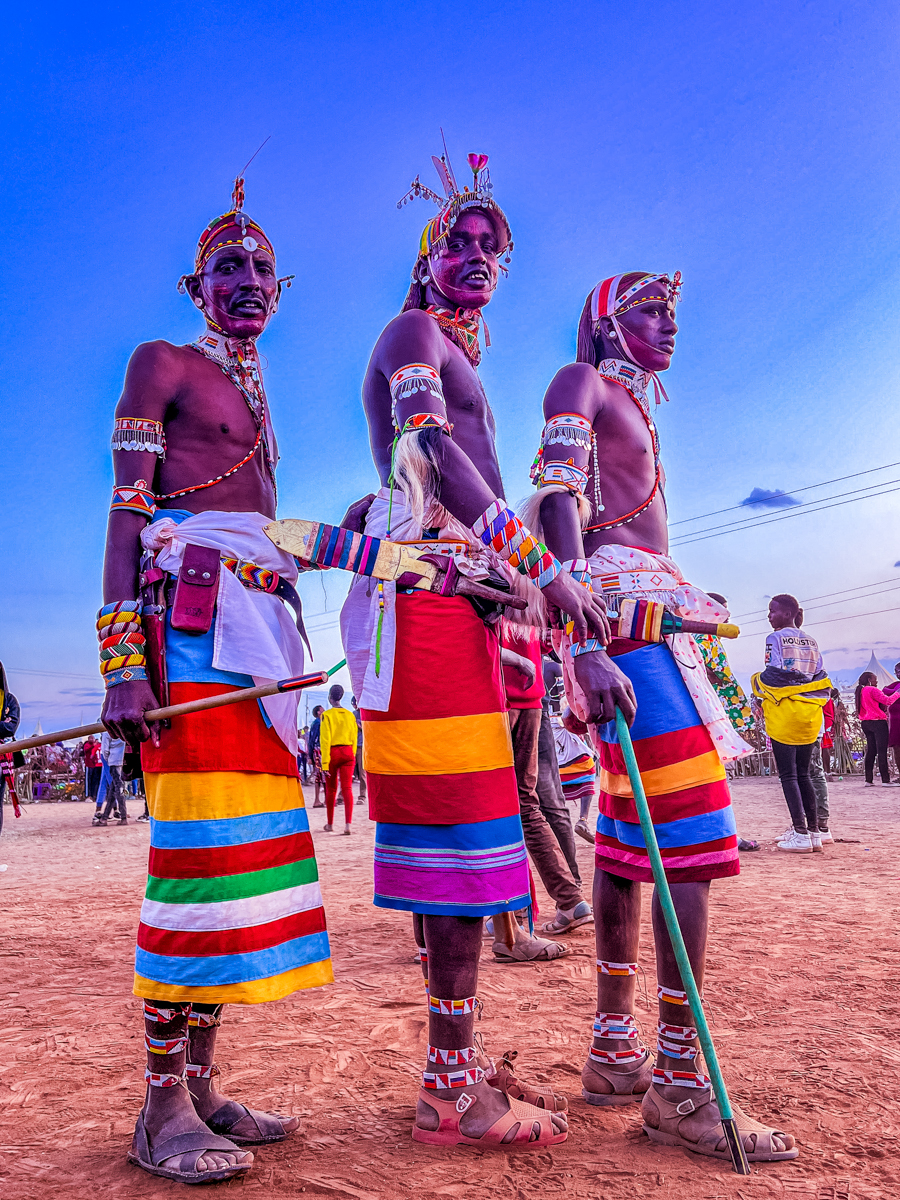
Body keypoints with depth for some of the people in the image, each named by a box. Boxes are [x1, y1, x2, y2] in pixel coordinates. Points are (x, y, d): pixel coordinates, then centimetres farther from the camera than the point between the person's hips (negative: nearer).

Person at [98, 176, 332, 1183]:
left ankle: (200, 1080, 12)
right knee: (200, 843, -12)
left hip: (257, 624, 8)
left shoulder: (255, 395, 28)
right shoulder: (163, 364, 6)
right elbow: (127, 512, -6)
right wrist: (123, 662, -16)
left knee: (248, 840, 4)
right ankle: (161, 1107, -3)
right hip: (190, 607, -8)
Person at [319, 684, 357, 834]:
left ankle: (330, 824, 24)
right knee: (347, 788, -2)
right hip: (348, 753, 3)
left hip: (332, 752, -2)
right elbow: (354, 739, 10)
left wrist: (325, 762, -11)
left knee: (331, 789, 11)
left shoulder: (327, 715, -7)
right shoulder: (350, 715, 6)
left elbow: (325, 740, -10)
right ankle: (348, 824, -16)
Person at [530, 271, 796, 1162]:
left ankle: (614, 1052, 14)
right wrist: (583, 647, -28)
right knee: (692, 828, -15)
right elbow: (556, 504, -15)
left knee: (631, 838, 7)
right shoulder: (580, 383, 1)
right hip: (619, 610, -10)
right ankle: (680, 1086, -12)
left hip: (648, 622, 10)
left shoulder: (632, 410, 30)